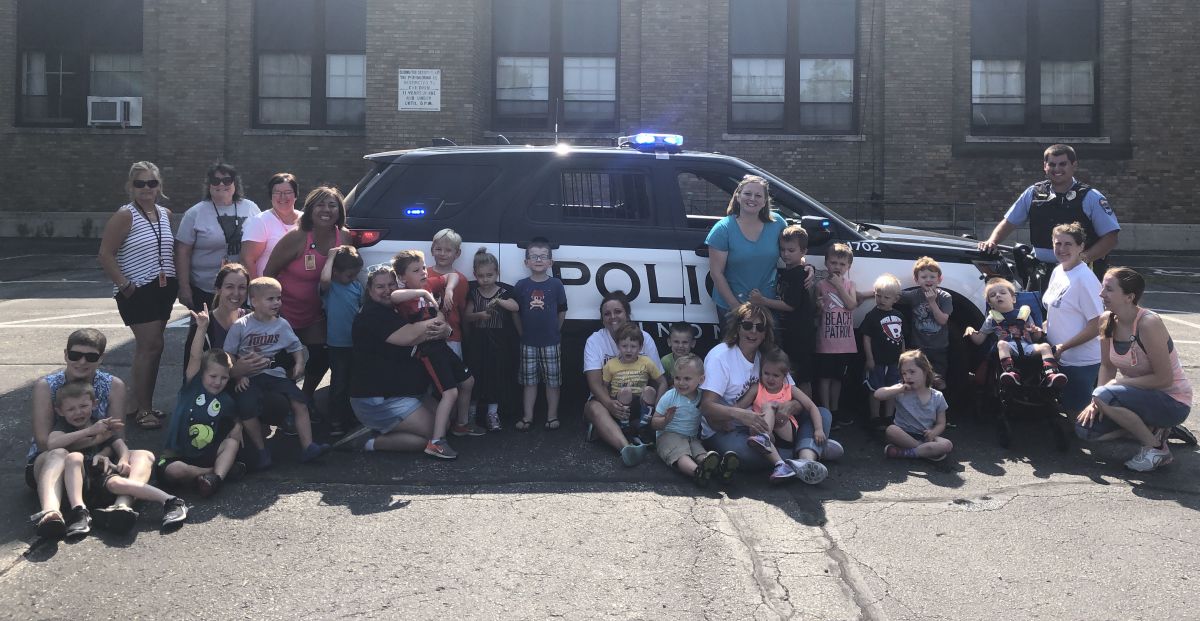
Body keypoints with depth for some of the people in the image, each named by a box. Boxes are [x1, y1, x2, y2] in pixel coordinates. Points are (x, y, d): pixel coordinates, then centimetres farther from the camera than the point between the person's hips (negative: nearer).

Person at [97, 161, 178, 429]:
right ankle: (142, 409, -2)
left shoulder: (165, 214, 10)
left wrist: (177, 280, 9)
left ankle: (142, 404, 20)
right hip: (137, 291, -7)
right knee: (151, 345, -10)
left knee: (149, 347, 11)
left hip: (163, 289, 7)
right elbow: (105, 255, -13)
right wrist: (124, 284, -18)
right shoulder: (125, 216, -10)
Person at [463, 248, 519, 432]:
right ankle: (471, 412, 15)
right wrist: (479, 315, -17)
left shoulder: (504, 291, -1)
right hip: (477, 340, 1)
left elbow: (515, 307, -18)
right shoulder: (473, 292, 4)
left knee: (496, 374, 2)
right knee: (475, 374, 1)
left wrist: (499, 301, -35)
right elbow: (466, 317, 3)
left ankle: (493, 413, 13)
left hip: (498, 342, -1)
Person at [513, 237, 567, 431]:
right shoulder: (521, 286, 0)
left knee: (553, 380, 4)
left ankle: (552, 416, 14)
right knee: (529, 380, 8)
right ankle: (528, 417, 14)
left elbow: (562, 312, 5)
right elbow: (515, 312, 5)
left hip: (551, 342, -1)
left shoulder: (556, 285, -2)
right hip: (528, 342, 1)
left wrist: (554, 331, 4)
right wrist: (523, 332, 4)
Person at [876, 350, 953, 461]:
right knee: (891, 430, -34)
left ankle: (903, 452, -23)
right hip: (903, 435, -1)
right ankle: (926, 451, -22)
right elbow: (878, 394, -15)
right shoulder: (901, 391, -2)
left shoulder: (937, 397, 2)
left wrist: (933, 432, -18)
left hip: (925, 436, 2)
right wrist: (899, 389, -21)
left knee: (947, 445, -27)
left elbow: (941, 423, 4)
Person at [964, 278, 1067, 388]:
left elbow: (1035, 338, 25)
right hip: (1009, 348, -2)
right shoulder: (992, 319, 21)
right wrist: (971, 330, -5)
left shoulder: (1023, 314, 23)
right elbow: (979, 340, 16)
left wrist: (1037, 332, 0)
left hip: (1027, 346, 2)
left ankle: (1051, 374, -45)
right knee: (1001, 344, -35)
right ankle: (1011, 372, -56)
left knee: (1045, 346, -25)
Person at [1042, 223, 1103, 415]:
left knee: (1079, 414, 0)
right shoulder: (1057, 272, 7)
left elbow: (1096, 327, -19)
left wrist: (1063, 347, -19)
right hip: (1061, 358, 8)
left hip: (1081, 362, -8)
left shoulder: (1085, 279, -18)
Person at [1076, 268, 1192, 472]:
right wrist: (1096, 401, -10)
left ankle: (1156, 447, -10)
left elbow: (1164, 378, -24)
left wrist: (1119, 382, -21)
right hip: (1140, 396, 7)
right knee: (1085, 428, -4)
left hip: (1173, 401, -7)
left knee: (1104, 395, -30)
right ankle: (1150, 428, 8)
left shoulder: (1148, 323, -27)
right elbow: (1107, 366, 3)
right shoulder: (1107, 321, -5)